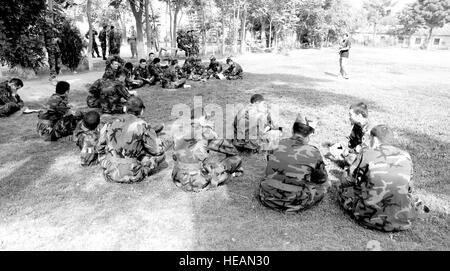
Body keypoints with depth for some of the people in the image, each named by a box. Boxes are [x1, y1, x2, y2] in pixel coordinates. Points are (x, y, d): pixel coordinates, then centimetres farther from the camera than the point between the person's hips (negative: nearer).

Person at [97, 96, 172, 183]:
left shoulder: (110, 125, 2)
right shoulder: (141, 125, -11)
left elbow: (100, 148, 13)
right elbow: (157, 149, -5)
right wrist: (166, 143, 17)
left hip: (109, 173, 5)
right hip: (130, 175, -5)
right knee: (160, 155, 4)